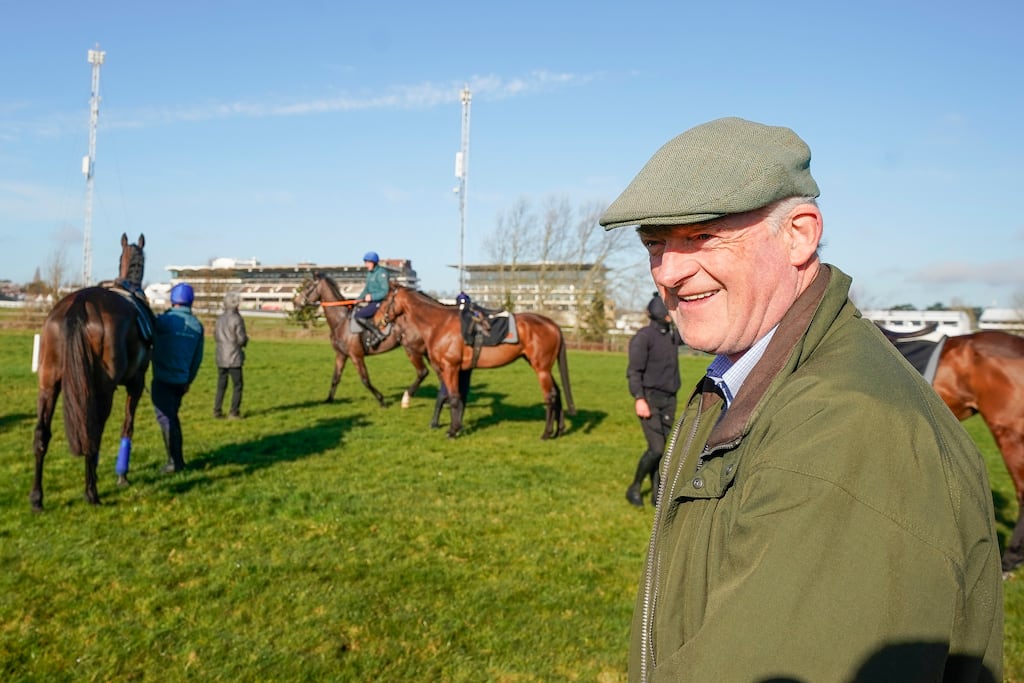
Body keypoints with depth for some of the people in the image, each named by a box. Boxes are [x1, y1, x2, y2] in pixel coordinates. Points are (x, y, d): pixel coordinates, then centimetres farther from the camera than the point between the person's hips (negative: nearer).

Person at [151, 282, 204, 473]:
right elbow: (198, 358, 8)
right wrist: (189, 380, 18)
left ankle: (175, 461, -2)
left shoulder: (165, 320, -15)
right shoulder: (198, 326, 3)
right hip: (181, 380, 6)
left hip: (162, 378, -6)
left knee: (165, 418, 0)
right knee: (172, 416, 20)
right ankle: (178, 457, 26)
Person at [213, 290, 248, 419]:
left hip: (221, 357, 6)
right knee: (237, 386, 3)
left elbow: (216, 337, 12)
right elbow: (241, 339, -15)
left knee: (221, 385, 12)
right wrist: (246, 339, 7)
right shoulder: (237, 319, -14)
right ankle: (234, 412, 1)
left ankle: (217, 411, 11)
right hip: (234, 358, -6)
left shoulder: (219, 318, 5)